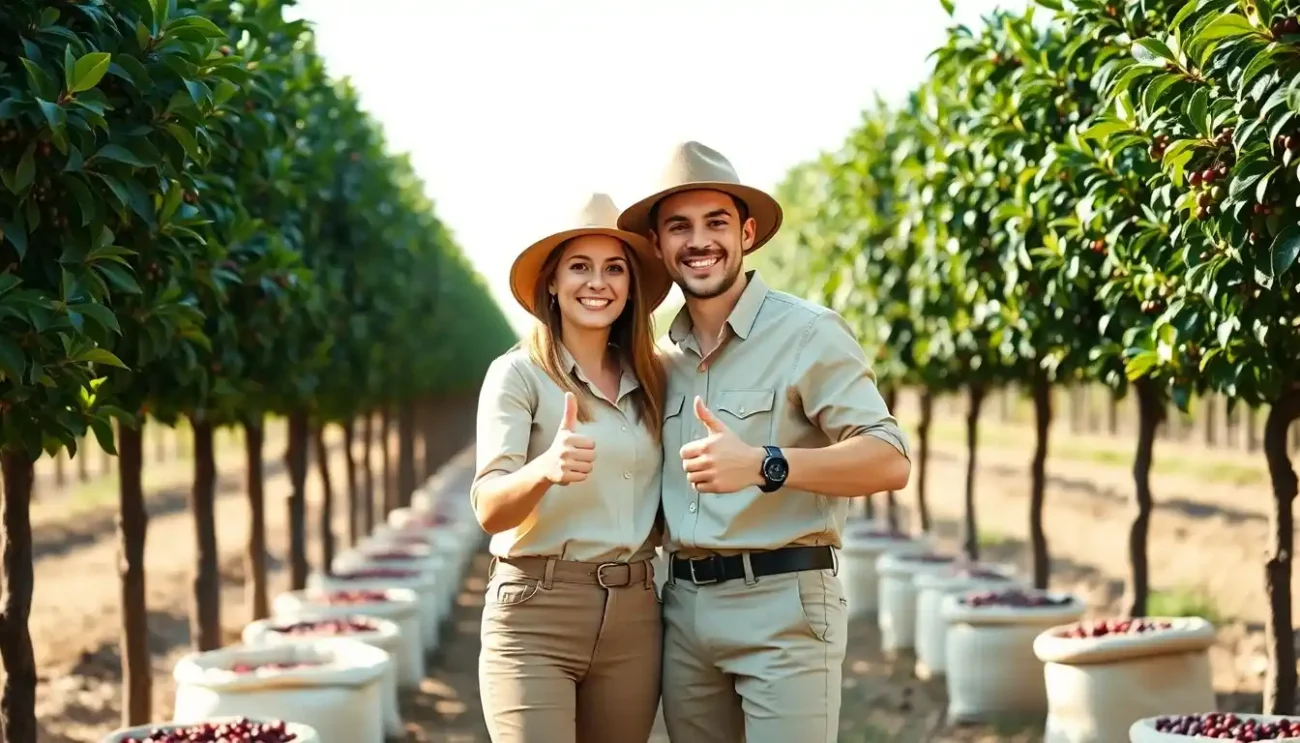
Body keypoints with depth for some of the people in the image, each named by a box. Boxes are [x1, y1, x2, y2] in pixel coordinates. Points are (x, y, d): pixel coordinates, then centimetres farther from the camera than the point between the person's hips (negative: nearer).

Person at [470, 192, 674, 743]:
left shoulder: (649, 380, 10)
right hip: (535, 616, -5)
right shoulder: (518, 373, -5)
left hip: (634, 620, 5)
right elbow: (488, 509, -16)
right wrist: (546, 469, -36)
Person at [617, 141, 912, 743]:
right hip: (683, 608, 6)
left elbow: (890, 461, -16)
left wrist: (762, 465, -28)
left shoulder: (807, 332, -6)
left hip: (782, 607, -6)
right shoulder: (661, 356, 13)